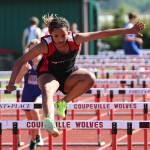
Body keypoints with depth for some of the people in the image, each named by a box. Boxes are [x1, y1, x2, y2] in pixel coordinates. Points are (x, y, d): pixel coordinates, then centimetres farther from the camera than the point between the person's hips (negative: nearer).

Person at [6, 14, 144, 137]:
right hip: (48, 75, -3)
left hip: (69, 77, 3)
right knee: (47, 89, -38)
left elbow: (103, 34, -13)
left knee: (90, 78, -27)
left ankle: (63, 102, -13)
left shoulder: (76, 39, -19)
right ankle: (49, 121, -63)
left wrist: (130, 31, -13)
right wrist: (12, 83, -27)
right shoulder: (45, 45, -25)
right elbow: (21, 61, -19)